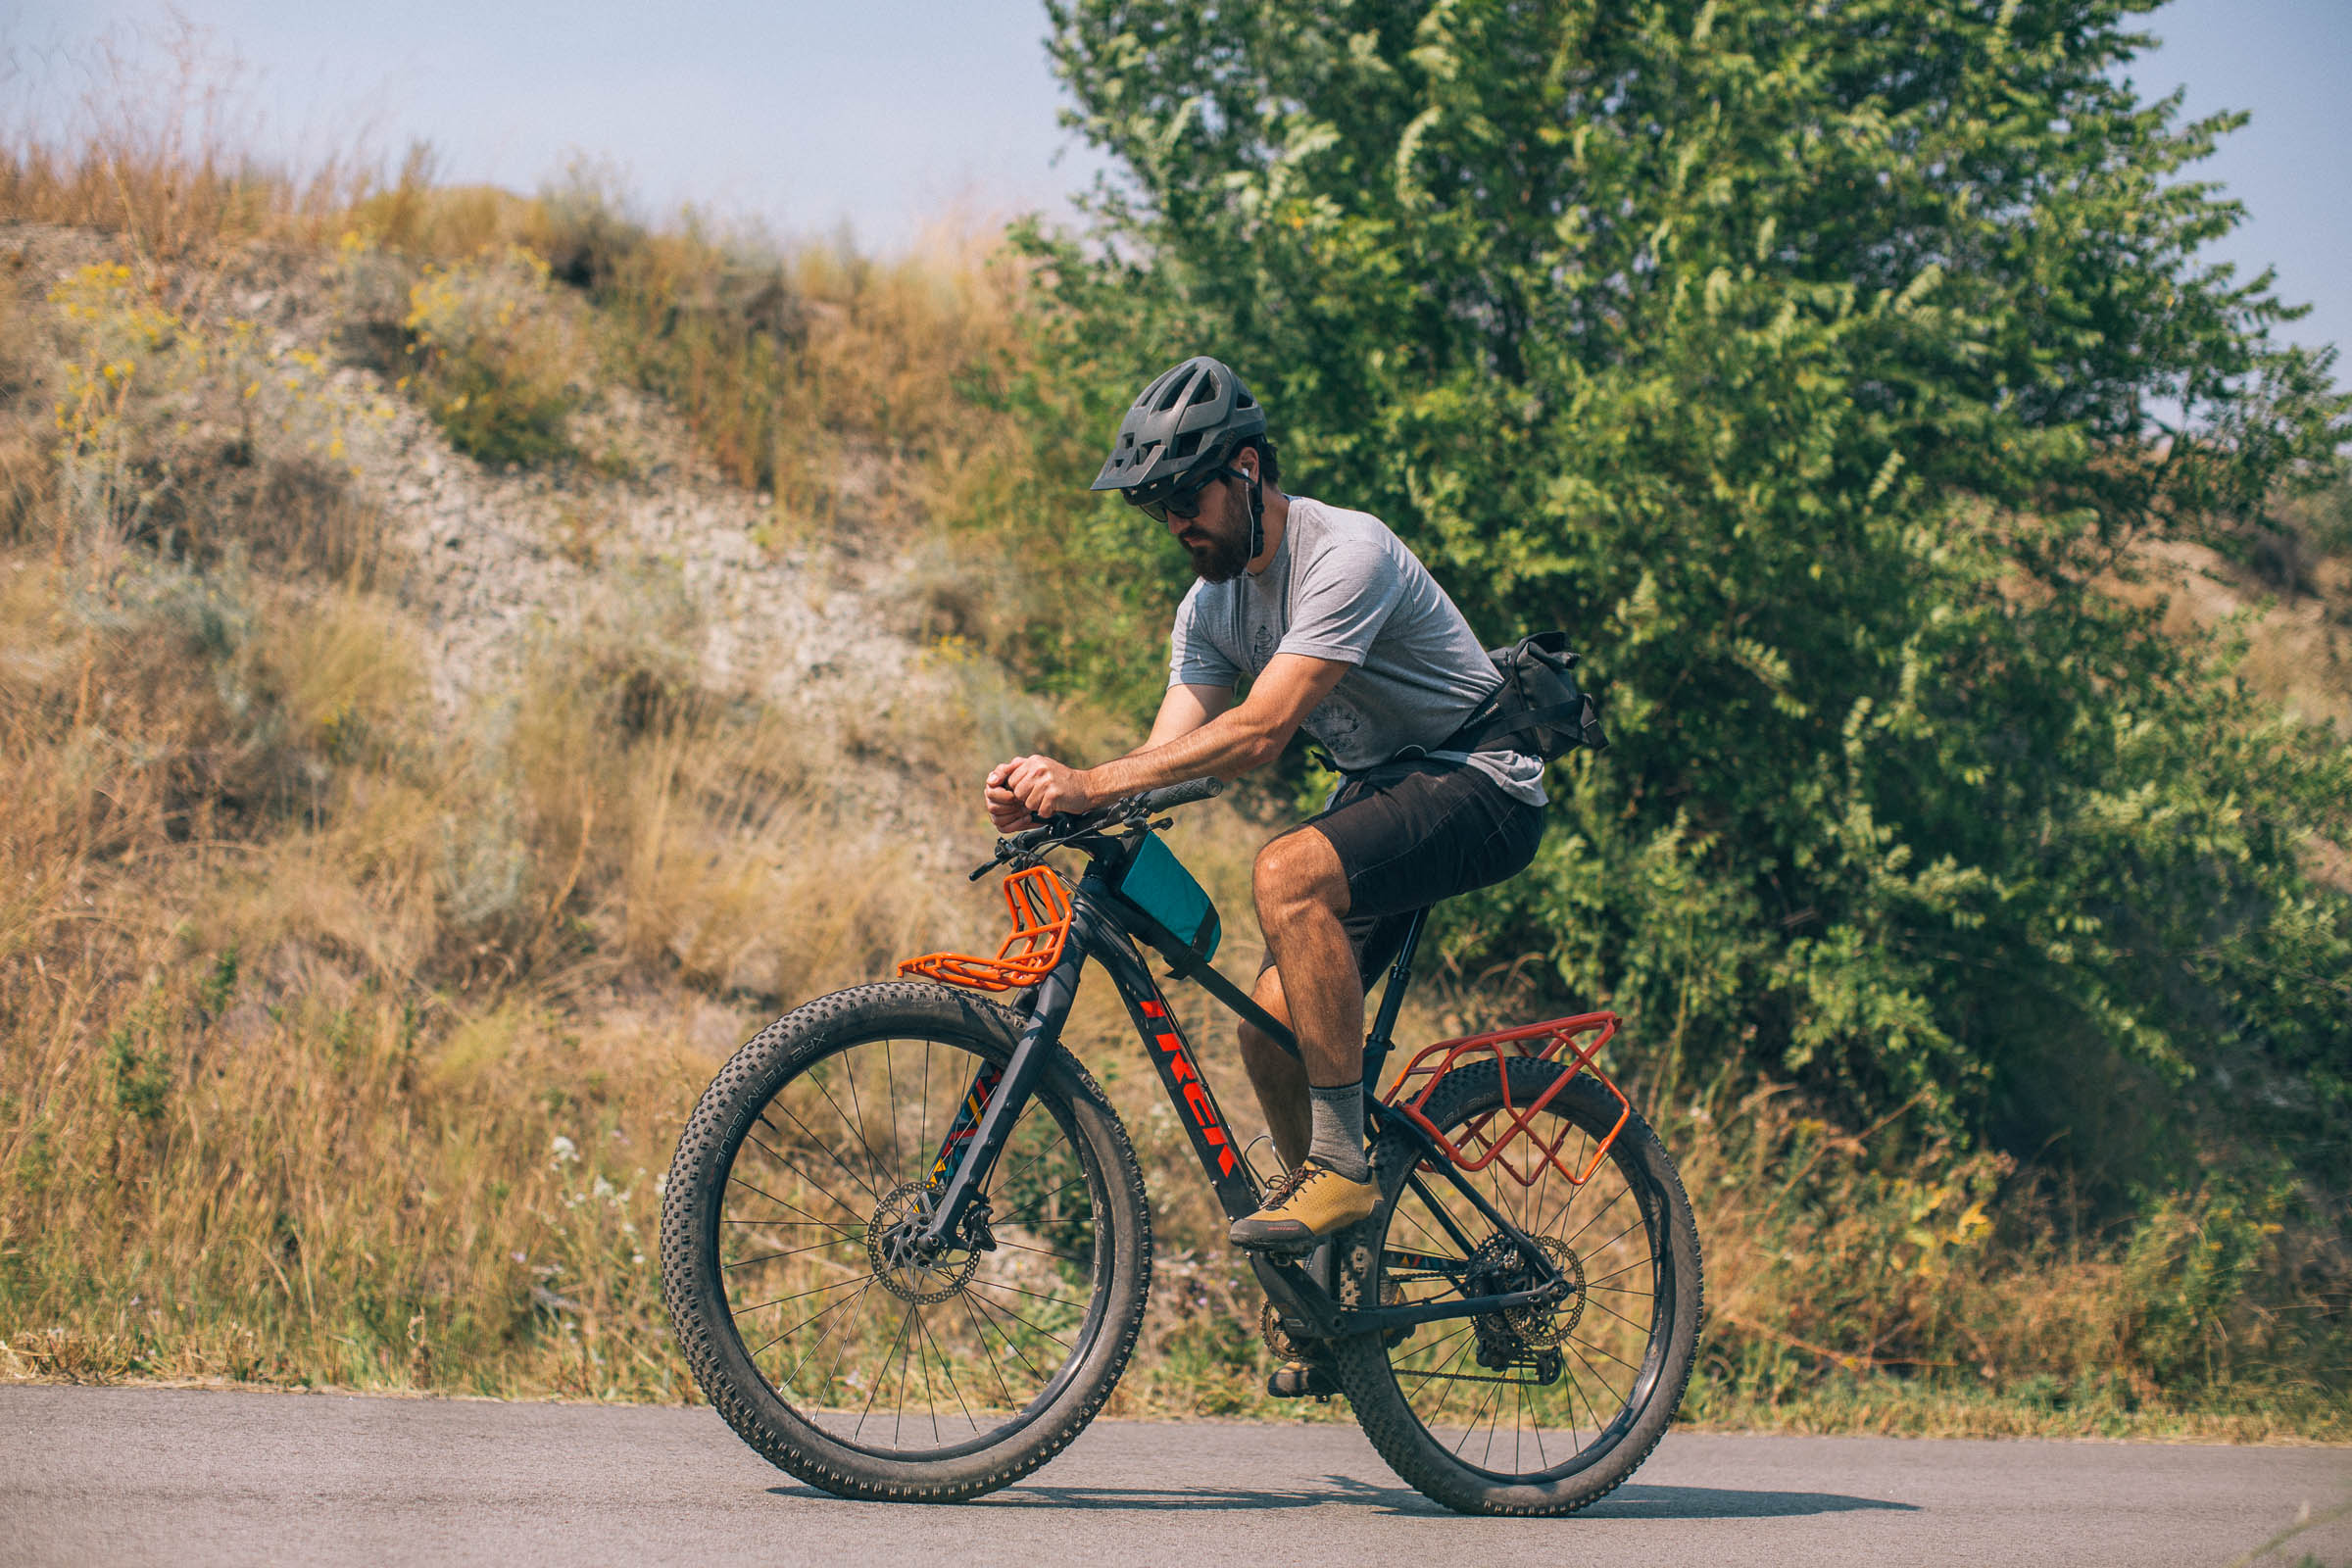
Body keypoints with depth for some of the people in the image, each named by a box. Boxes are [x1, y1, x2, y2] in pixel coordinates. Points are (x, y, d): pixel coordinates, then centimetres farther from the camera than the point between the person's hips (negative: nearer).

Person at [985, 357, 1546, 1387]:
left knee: (1289, 872, -34)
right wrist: (1051, 795, -26)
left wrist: (1090, 784, -40)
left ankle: (1340, 1160, -27)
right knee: (1272, 1024, -3)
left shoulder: (1347, 555, -24)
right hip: (1380, 790, 9)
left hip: (1481, 785, -9)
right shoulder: (1212, 603, 3)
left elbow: (1258, 731, -34)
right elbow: (1172, 749, -7)